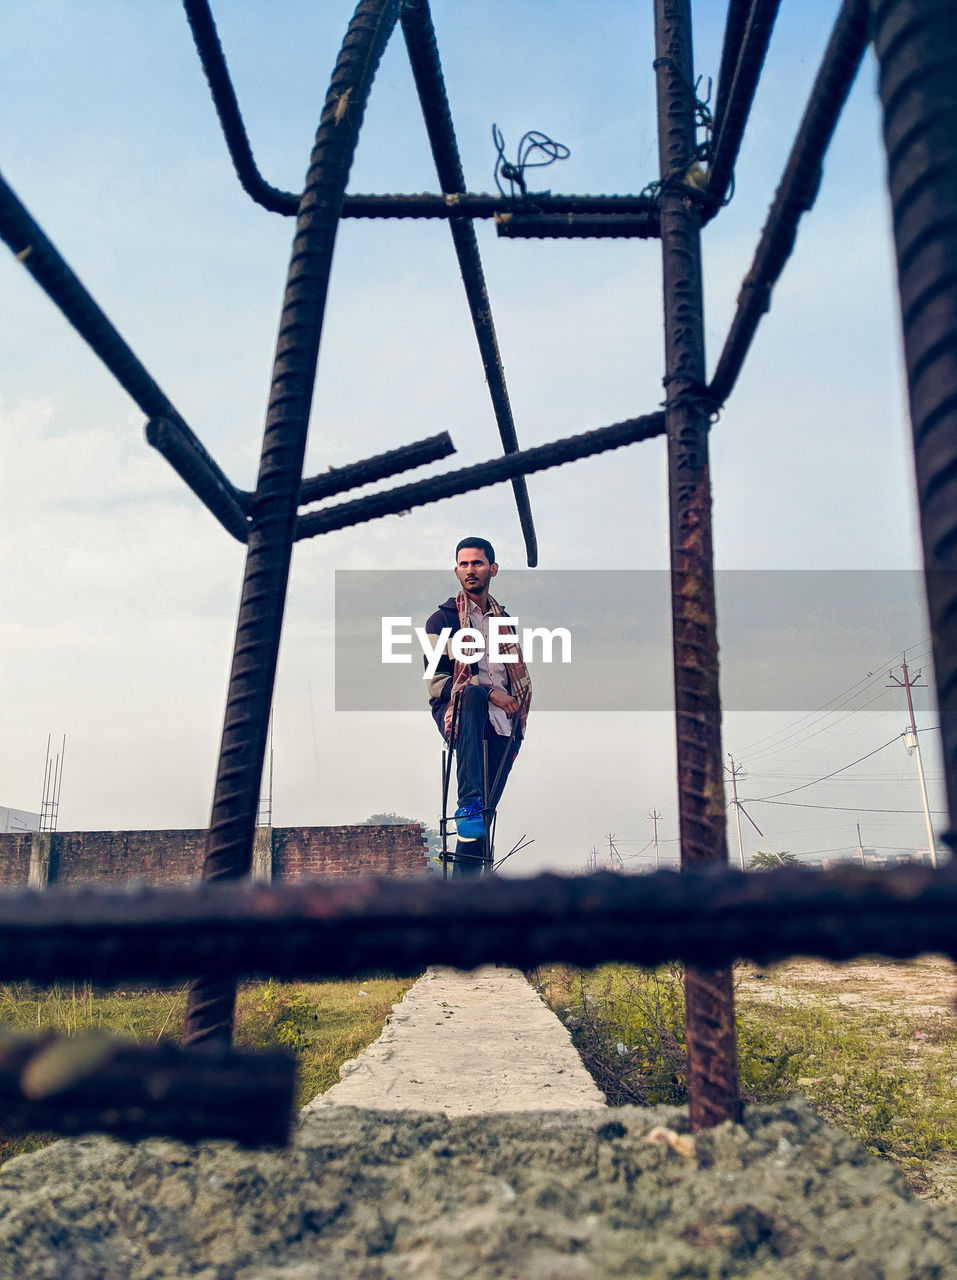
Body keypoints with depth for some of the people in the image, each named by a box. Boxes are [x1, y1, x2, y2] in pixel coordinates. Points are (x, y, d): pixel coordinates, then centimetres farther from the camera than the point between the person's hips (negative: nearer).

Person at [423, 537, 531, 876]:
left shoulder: (503, 621, 20)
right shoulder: (442, 620, 5)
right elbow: (437, 681, -7)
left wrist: (517, 725, 15)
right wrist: (489, 693, -17)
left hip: (501, 724, 5)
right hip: (458, 712, -4)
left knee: (486, 810, -3)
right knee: (472, 692, -39)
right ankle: (469, 804, -44)